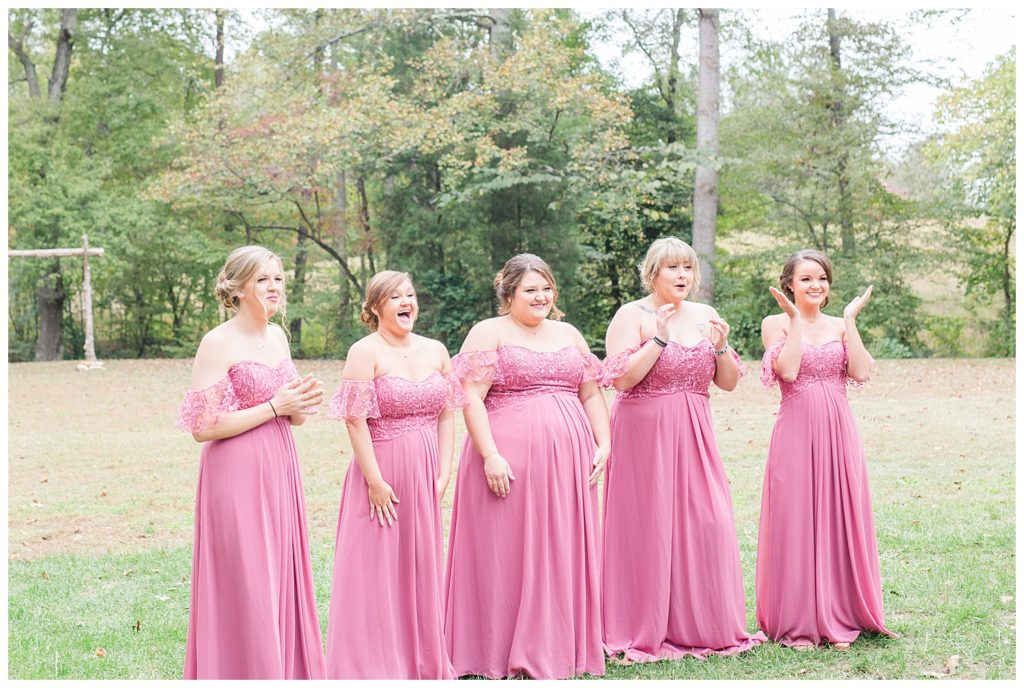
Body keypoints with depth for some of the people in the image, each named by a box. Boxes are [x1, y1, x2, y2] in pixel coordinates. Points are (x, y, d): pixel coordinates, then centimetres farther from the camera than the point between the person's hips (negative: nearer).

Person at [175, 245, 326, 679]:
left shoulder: (277, 336, 11)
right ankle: (245, 672, 9)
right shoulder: (218, 343, -11)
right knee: (243, 588, -3)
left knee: (281, 578, 11)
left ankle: (287, 670, 21)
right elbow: (202, 426, -16)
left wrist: (300, 407, -1)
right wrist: (274, 407, -16)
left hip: (279, 470, 7)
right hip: (238, 476, -7)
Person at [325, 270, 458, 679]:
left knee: (421, 567, 13)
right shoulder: (366, 352, -9)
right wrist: (375, 481, -16)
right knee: (376, 566, 1)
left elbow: (446, 415, 9)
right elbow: (355, 420, -13)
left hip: (424, 476, 5)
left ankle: (422, 661, 25)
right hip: (382, 473, -5)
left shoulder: (436, 351, 8)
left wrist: (443, 474, 1)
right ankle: (373, 665, 12)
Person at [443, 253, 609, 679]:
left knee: (562, 554, 7)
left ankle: (556, 647, 17)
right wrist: (490, 456, -17)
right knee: (506, 553, -1)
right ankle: (500, 653, 7)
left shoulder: (569, 335, 17)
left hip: (566, 460, 5)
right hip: (509, 461, -5)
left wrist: (603, 444, 4)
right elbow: (471, 399, -9)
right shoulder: (489, 333, 0)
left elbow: (592, 394, 18)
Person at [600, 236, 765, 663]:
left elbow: (729, 383, 11)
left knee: (707, 524, 0)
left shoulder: (705, 316, 11)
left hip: (694, 436, 5)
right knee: (649, 527, -2)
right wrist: (659, 338, -17)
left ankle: (701, 626, 13)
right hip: (645, 435, -5)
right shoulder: (632, 316, -4)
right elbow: (621, 378, -15)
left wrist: (721, 347, -6)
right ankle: (645, 631, 9)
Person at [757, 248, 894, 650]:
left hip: (838, 433, 3)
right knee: (796, 520, 0)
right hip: (796, 433, -3)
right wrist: (795, 319, -11)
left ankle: (839, 617, 14)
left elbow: (861, 372, -5)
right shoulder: (776, 323, 1)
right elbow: (787, 370, -15)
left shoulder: (840, 327, 10)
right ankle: (796, 622, 9)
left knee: (838, 519, 4)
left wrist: (850, 320, -4)